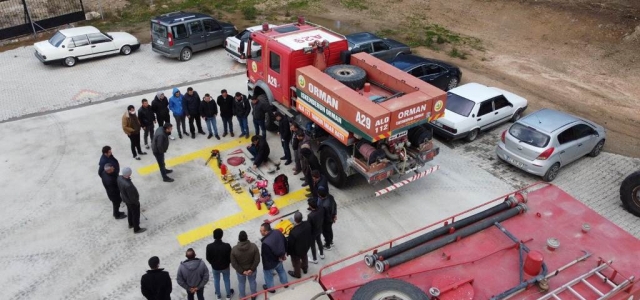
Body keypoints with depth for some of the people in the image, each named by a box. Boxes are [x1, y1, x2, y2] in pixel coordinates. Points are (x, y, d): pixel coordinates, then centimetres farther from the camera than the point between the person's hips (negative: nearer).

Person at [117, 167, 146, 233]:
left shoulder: (119, 178, -20)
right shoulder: (128, 185, -44)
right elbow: (132, 197, -29)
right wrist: (137, 202, -10)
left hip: (125, 199, 8)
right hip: (132, 201, -8)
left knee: (130, 212, 32)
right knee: (136, 215, 17)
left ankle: (131, 224, 56)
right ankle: (136, 229, 38)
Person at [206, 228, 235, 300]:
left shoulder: (209, 246, -27)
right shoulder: (227, 246, -30)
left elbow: (208, 258, -11)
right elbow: (230, 257, -16)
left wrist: (213, 264, 10)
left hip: (215, 267, 1)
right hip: (225, 267, -1)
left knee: (216, 281, 27)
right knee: (226, 280, 24)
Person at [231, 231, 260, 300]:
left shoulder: (234, 249, -26)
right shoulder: (253, 246, -26)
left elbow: (234, 263, -20)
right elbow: (257, 260, -22)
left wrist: (241, 271, -13)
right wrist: (252, 269, -13)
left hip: (240, 271, 0)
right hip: (251, 269, 0)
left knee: (241, 283, 26)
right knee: (252, 281, 27)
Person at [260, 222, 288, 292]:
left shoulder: (266, 243, -43)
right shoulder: (278, 232, -21)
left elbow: (266, 257, -30)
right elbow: (285, 242, -3)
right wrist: (284, 253, 13)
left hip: (270, 263, -6)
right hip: (279, 259, 6)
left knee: (268, 275, 25)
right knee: (281, 270, 34)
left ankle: (270, 288, 50)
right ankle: (285, 283, 58)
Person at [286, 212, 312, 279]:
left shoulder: (293, 232, -44)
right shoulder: (307, 224, -27)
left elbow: (290, 243, -26)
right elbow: (311, 234, -6)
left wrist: (288, 252, -5)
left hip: (297, 250, -5)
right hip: (306, 246, 5)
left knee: (296, 262, 26)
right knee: (304, 257, 35)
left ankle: (297, 274, 53)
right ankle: (305, 268, 63)